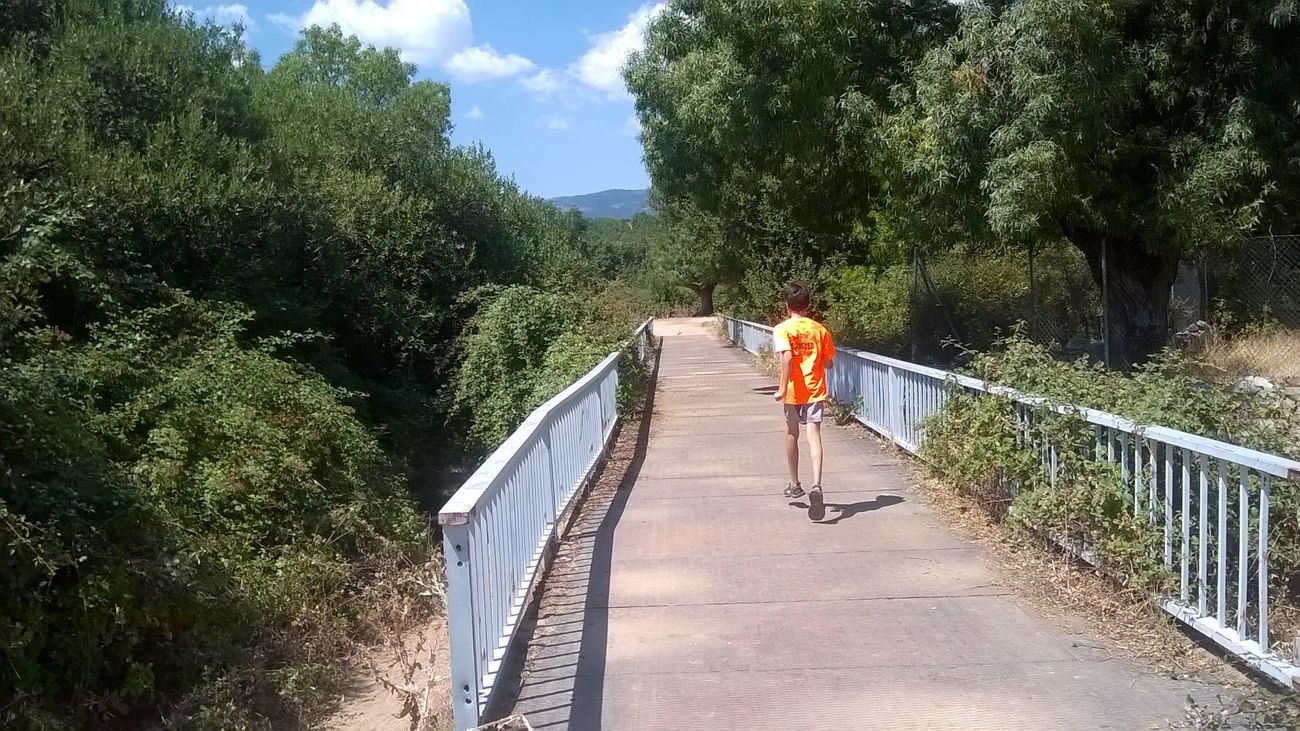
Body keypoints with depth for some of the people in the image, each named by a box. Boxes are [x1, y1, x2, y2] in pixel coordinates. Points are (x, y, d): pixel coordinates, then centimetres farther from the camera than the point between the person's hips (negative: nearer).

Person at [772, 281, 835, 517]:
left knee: (792, 434, 18)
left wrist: (782, 387, -22)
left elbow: (787, 357, -22)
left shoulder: (783, 329, -6)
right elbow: (828, 363, 10)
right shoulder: (820, 329, 5)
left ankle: (794, 484, 29)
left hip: (793, 391, -1)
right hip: (816, 390, 1)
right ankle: (816, 485, -28)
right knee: (814, 437, -7)